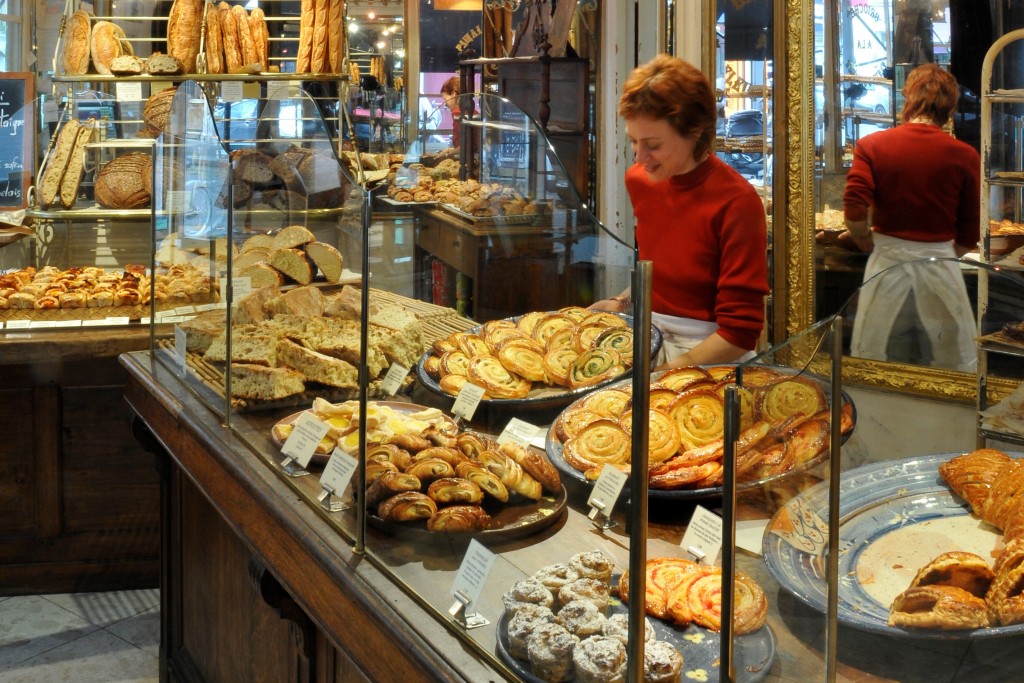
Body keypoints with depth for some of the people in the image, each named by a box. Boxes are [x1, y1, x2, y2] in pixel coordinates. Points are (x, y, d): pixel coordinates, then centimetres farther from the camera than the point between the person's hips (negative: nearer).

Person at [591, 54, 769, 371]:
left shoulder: (737, 202, -17)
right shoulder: (638, 179, 3)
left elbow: (740, 332, -15)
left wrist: (662, 374, -17)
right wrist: (623, 302, 6)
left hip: (709, 359, -6)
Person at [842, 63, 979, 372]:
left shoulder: (871, 146, -4)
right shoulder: (965, 155, -4)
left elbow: (854, 212, -13)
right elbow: (970, 234, 0)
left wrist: (872, 247, 6)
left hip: (886, 264, 1)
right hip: (940, 270, 0)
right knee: (954, 375, 10)